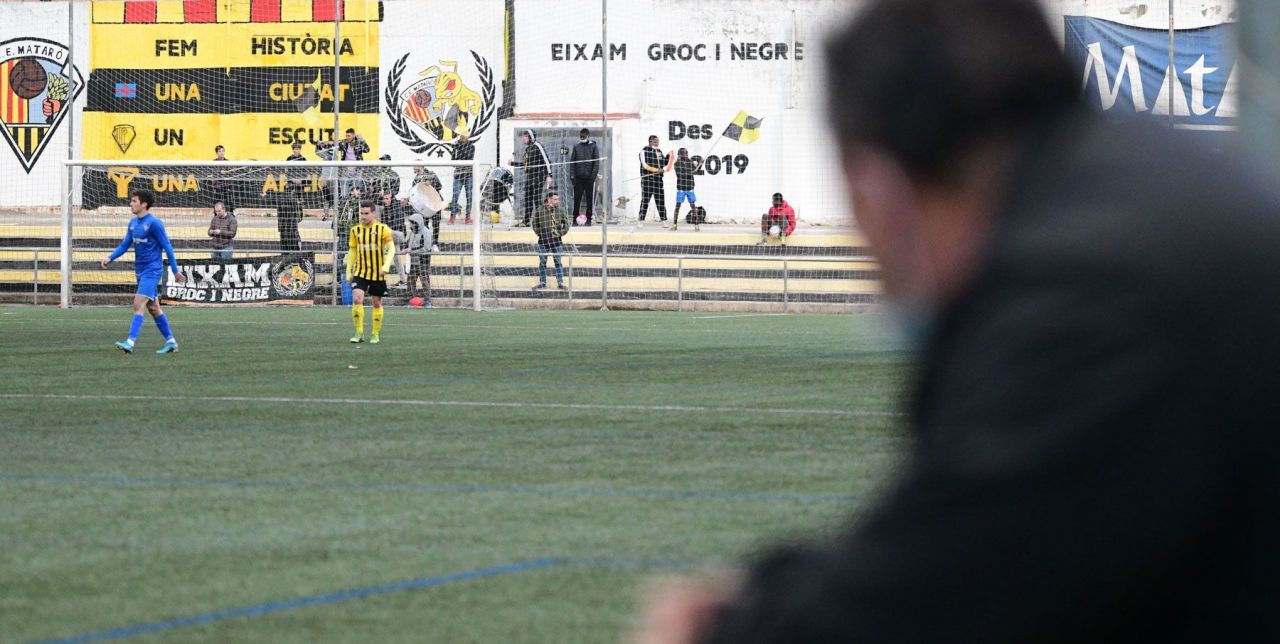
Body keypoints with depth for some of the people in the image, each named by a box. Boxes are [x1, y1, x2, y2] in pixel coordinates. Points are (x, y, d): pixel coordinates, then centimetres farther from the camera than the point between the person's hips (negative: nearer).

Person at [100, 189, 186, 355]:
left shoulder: (154, 223, -14)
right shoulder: (133, 223, 9)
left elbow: (167, 247, -10)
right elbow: (125, 245, 13)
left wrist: (175, 271, -7)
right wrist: (110, 258, -3)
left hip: (152, 270, -9)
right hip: (140, 271, 9)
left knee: (138, 305, -17)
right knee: (153, 308, 12)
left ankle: (130, 342, -23)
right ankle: (170, 342, 20)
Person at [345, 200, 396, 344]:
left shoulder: (382, 229, -5)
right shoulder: (355, 230, 5)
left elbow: (391, 248, -8)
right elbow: (352, 251, 13)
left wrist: (386, 266, -22)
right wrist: (349, 272, 10)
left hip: (377, 273, -2)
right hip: (360, 272, 2)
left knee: (377, 303, 8)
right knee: (357, 298, -17)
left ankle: (376, 334, 23)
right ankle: (359, 333, -11)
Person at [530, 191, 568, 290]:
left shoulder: (559, 211, 1)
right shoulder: (540, 212, -4)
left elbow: (566, 224, 9)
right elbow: (535, 226, 3)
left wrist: (560, 232, -6)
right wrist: (541, 234, -9)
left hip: (556, 241, 1)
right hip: (543, 241, -1)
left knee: (558, 262, 4)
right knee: (542, 262, 7)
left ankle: (560, 282, 11)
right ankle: (542, 282, 17)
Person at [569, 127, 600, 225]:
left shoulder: (593, 147, 2)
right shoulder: (576, 147, 8)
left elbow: (596, 162, -1)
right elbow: (572, 161, 7)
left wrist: (593, 176, -10)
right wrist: (572, 175, -2)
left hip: (589, 177, -2)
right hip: (578, 177, 2)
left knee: (589, 200, 2)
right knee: (577, 199, -1)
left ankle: (588, 219, 7)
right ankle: (575, 219, 3)